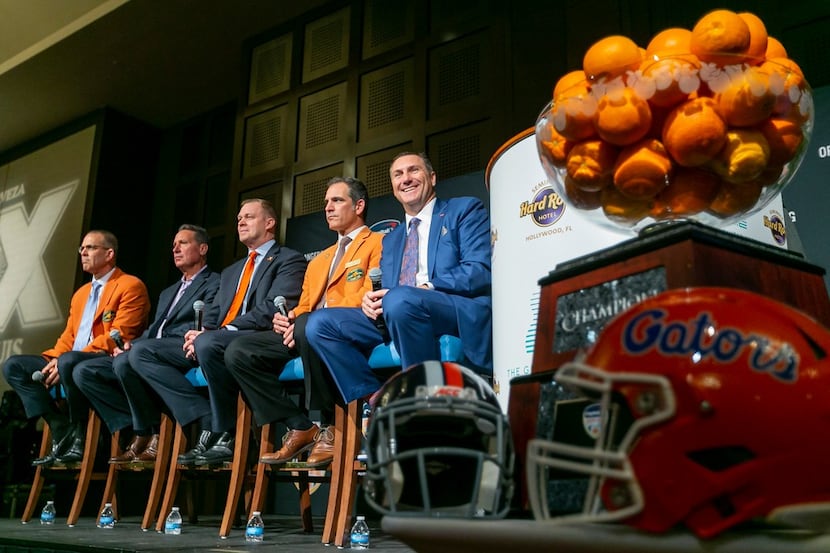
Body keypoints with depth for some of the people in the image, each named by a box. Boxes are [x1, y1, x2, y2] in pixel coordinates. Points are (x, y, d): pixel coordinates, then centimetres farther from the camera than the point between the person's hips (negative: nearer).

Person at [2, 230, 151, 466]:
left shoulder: (130, 286, -4)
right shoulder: (81, 293, 26)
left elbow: (117, 336, -15)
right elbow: (68, 336, 20)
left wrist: (63, 360, -19)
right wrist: (54, 359, -4)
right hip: (72, 361, 9)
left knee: (69, 361, -37)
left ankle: (80, 435, -17)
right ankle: (61, 428, -9)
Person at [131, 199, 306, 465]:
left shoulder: (289, 260, 6)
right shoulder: (230, 272, 31)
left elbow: (274, 309, -11)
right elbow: (213, 315, 22)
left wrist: (214, 334, -18)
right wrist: (201, 333, -4)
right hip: (218, 344, 8)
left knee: (209, 344, -39)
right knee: (141, 351, -6)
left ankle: (226, 435, -20)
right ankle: (207, 423, -17)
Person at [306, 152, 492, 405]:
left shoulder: (465, 210, 9)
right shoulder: (391, 239, 28)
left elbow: (480, 272, -7)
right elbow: (385, 292, 23)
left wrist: (421, 289, -18)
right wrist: (370, 299, -3)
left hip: (463, 317, -6)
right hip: (396, 318, 6)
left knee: (400, 300, -36)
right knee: (319, 322, -8)